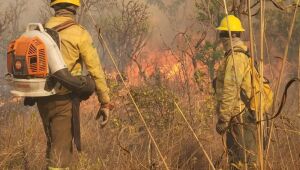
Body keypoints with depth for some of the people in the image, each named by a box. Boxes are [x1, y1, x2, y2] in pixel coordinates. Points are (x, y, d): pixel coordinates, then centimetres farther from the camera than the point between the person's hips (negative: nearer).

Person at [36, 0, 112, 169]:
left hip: (43, 98, 6)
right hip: (64, 98, -6)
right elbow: (95, 70, -11)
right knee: (61, 150, -4)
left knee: (53, 144, 22)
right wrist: (105, 103, -6)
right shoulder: (79, 33, -9)